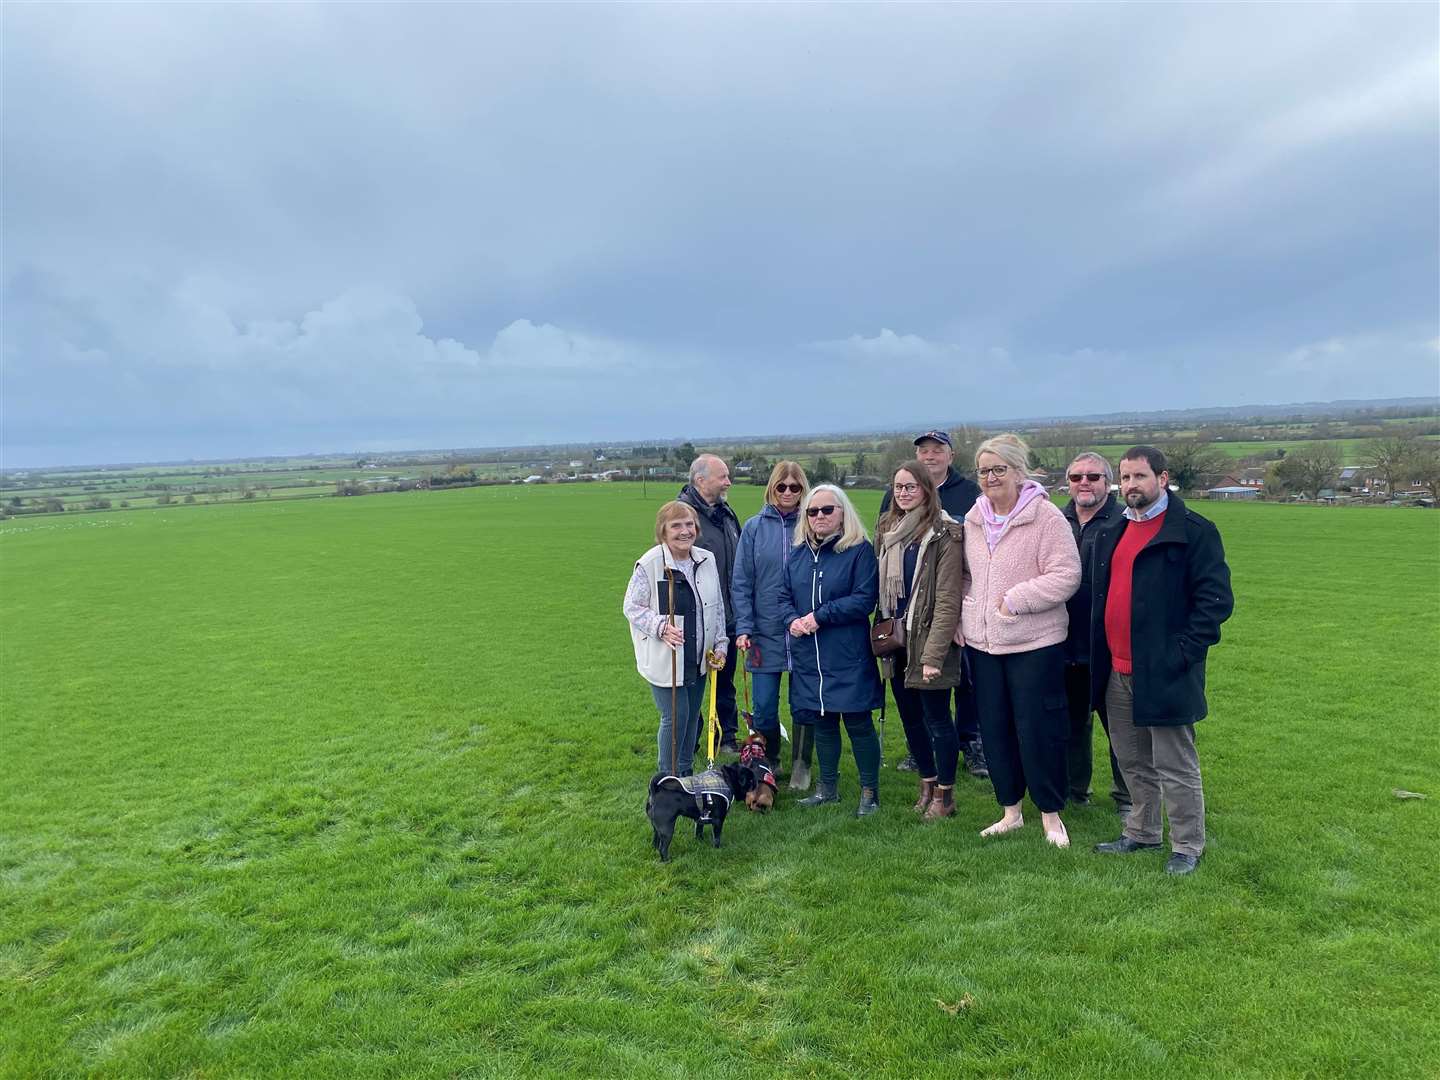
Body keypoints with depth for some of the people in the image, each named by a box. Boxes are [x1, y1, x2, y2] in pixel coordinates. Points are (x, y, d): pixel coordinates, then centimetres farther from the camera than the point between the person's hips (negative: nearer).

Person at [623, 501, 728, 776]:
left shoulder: (708, 560, 1)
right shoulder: (649, 564, -16)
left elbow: (718, 606, 11)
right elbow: (632, 608, -10)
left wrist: (720, 644, 7)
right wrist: (661, 627, -24)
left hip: (698, 658, 6)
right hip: (665, 659, -5)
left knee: (692, 716, 16)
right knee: (675, 717, -4)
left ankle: (686, 772, 34)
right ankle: (668, 777, 17)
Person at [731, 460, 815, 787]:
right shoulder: (754, 528, 1)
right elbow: (741, 582, 1)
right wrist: (743, 628, -5)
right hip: (765, 633, 1)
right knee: (764, 708, 6)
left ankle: (801, 766, 28)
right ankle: (768, 763, 28)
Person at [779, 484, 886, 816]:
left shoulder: (859, 550, -8)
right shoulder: (799, 553, 9)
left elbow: (865, 599, -15)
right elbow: (785, 597, 13)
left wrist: (820, 616, -17)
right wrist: (792, 620, -8)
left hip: (848, 655, -5)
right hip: (808, 655, 5)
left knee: (857, 723, 2)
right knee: (822, 722, 15)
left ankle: (870, 792, 17)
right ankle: (828, 787, 30)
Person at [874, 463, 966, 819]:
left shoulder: (944, 533, -12)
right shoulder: (888, 530, 10)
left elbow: (947, 600, -16)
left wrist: (933, 654, -21)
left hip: (928, 640, -6)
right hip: (897, 641, 7)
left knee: (936, 719, 2)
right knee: (910, 717, 15)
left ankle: (945, 794, 18)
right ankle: (927, 783, 31)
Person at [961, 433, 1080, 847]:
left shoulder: (1045, 516, -11)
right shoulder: (973, 518, 9)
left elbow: (1066, 575, -16)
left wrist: (1015, 600, -19)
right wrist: (963, 613, 6)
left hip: (1034, 643, -6)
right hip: (983, 642, 6)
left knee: (1037, 731, 1)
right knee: (994, 730, 12)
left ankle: (1051, 815, 21)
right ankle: (1010, 812, 28)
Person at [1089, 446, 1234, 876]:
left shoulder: (1193, 531, -9)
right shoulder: (1111, 534, 13)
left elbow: (1216, 599, -12)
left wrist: (1182, 653, -17)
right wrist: (1099, 654, 11)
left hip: (1164, 674, -7)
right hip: (1117, 672, 7)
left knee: (1175, 767, 4)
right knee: (1132, 761, 18)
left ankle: (1187, 847, 19)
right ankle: (1142, 832, 34)